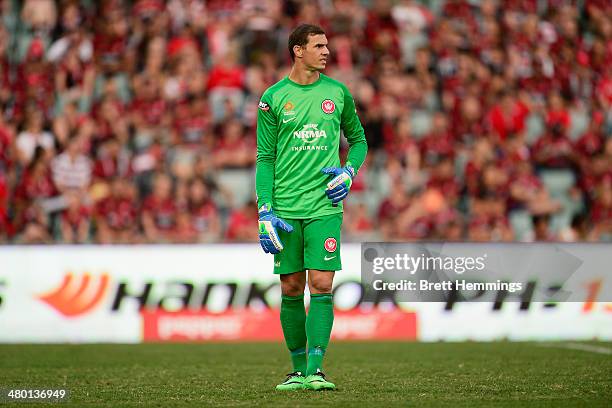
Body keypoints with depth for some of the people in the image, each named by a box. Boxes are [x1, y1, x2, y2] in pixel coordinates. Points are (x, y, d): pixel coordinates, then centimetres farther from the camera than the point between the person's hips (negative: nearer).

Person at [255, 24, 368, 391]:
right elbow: (265, 157, 4)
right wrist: (265, 211, -4)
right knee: (291, 289, 4)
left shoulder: (337, 92, 6)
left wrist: (348, 172, -1)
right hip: (285, 208, 0)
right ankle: (298, 368, 15)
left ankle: (315, 370, -10)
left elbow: (359, 140, 19)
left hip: (325, 206, 0)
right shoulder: (273, 98, 3)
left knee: (321, 284, -10)